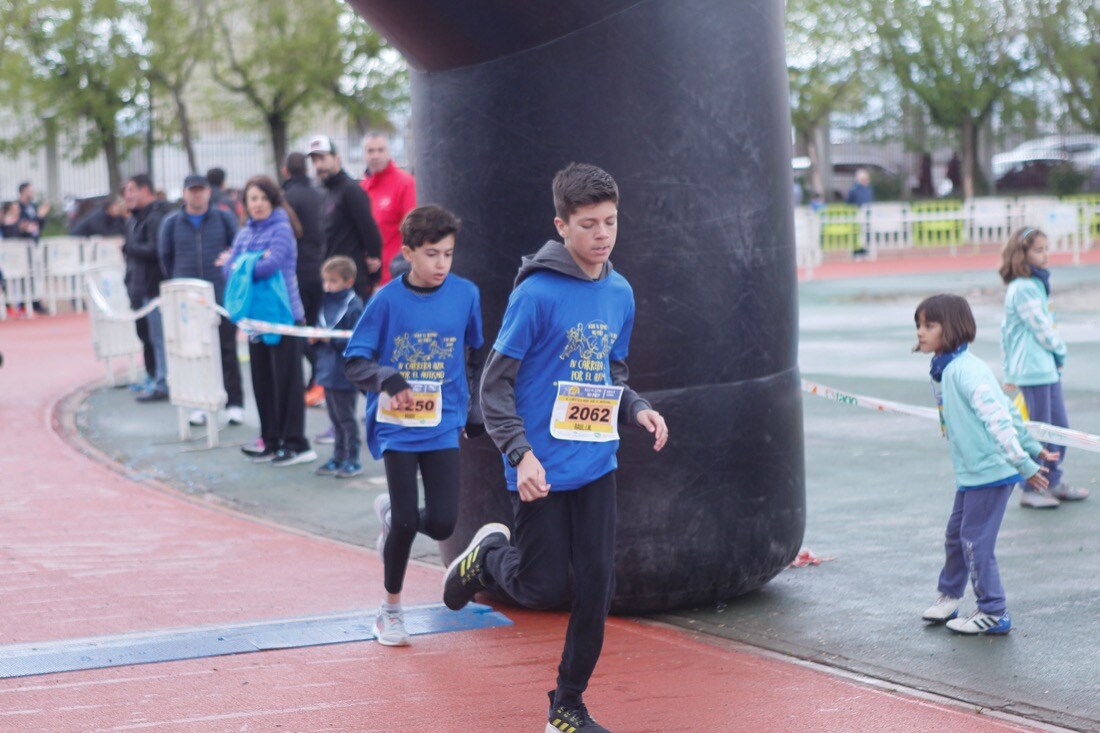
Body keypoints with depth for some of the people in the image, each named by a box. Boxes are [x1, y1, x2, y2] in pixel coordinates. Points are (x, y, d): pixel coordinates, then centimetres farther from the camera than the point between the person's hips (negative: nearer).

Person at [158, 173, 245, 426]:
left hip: (222, 296, -1)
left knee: (227, 350, 0)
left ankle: (234, 403, 4)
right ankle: (199, 404, 9)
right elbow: (165, 257, 15)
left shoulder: (224, 218, 4)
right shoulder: (171, 223, 6)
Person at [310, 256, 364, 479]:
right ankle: (338, 458, 23)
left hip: (344, 374, -8)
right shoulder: (326, 303, 10)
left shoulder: (354, 306, -14)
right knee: (335, 418, 15)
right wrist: (315, 337, -2)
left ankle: (353, 461, 9)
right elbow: (318, 329, 19)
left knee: (346, 418, 0)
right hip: (327, 371, 8)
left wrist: (332, 339, -22)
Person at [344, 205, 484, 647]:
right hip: (396, 426, -2)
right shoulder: (387, 300, -8)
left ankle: (392, 514, 30)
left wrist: (474, 410, 15)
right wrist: (388, 379, -26)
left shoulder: (466, 295, -1)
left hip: (443, 426, 2)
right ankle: (391, 609, 17)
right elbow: (355, 362, -7)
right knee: (408, 521, -4)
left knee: (442, 524, -5)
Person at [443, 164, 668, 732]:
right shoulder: (536, 293, -14)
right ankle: (488, 556, 33)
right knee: (544, 590, 0)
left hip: (596, 466, 6)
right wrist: (522, 455, -21)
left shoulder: (621, 293, 6)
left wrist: (637, 409, -2)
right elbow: (495, 385, -11)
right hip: (542, 469, -5)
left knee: (596, 586, 4)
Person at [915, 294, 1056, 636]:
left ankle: (993, 613, 8)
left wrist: (1024, 464, -27)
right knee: (957, 534, 18)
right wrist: (1032, 447, 22)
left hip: (989, 472, -9)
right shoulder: (945, 370, 10)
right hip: (971, 472, 9)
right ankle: (949, 596, 35)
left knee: (976, 541, -3)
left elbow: (998, 418, -26)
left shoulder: (966, 371, -21)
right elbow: (1006, 410, 17)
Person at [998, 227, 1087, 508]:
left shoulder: (1034, 284, 14)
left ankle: (1054, 482, 25)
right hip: (1034, 371, -10)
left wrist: (1008, 372, 23)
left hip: (1048, 369, 10)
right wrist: (1061, 350, 1)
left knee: (1059, 427, 15)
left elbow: (1006, 329, 19)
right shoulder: (1024, 288, -17)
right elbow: (1042, 328, -17)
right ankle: (1031, 490, 7)